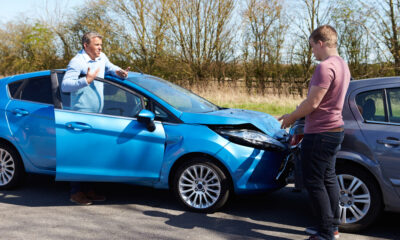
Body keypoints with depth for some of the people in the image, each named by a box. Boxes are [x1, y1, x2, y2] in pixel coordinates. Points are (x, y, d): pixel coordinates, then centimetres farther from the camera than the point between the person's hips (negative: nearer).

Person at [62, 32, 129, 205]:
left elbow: (109, 67, 30)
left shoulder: (101, 57, 12)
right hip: (82, 114, -8)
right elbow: (65, 85, -19)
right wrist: (86, 80, -30)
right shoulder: (77, 62, -12)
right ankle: (76, 193, 2)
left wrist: (117, 72, 7)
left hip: (96, 113, 8)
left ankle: (88, 189, 20)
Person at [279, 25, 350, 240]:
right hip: (335, 128, 10)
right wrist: (295, 115, 17)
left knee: (314, 182, -2)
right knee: (328, 179, 18)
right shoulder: (342, 65, 12)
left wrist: (291, 117, -4)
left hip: (320, 133, -10)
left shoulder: (325, 67, -20)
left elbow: (312, 103, -20)